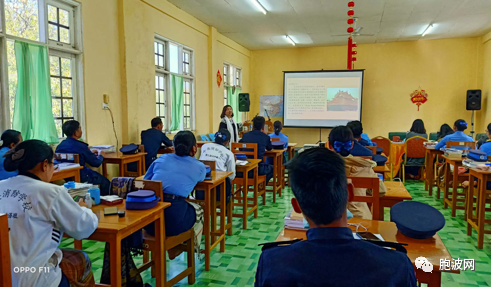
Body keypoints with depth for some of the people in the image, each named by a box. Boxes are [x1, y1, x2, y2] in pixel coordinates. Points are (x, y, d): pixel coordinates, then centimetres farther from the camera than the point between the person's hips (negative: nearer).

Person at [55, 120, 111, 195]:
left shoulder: (60, 145, 2)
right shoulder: (80, 146, -19)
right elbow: (96, 163, -9)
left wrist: (90, 153, 29)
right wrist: (101, 155, 12)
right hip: (81, 178, -8)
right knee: (106, 182, 8)